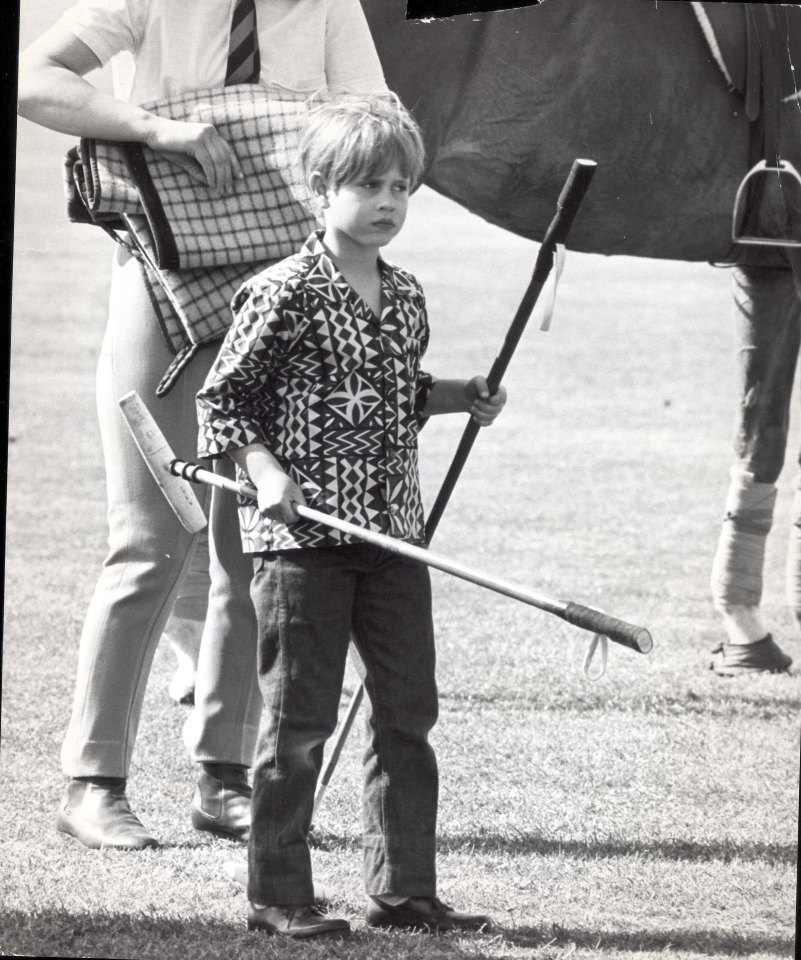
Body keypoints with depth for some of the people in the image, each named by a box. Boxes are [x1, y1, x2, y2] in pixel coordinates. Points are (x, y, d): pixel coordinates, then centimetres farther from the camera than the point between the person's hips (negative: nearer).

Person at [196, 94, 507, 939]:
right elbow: (221, 399, -7)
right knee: (298, 722, -2)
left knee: (408, 713, 8)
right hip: (301, 538, -7)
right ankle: (277, 895, 6)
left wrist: (455, 397, 11)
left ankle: (403, 890, 16)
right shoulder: (285, 294, -10)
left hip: (392, 534, 7)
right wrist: (264, 472, -19)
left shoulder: (405, 297, 11)